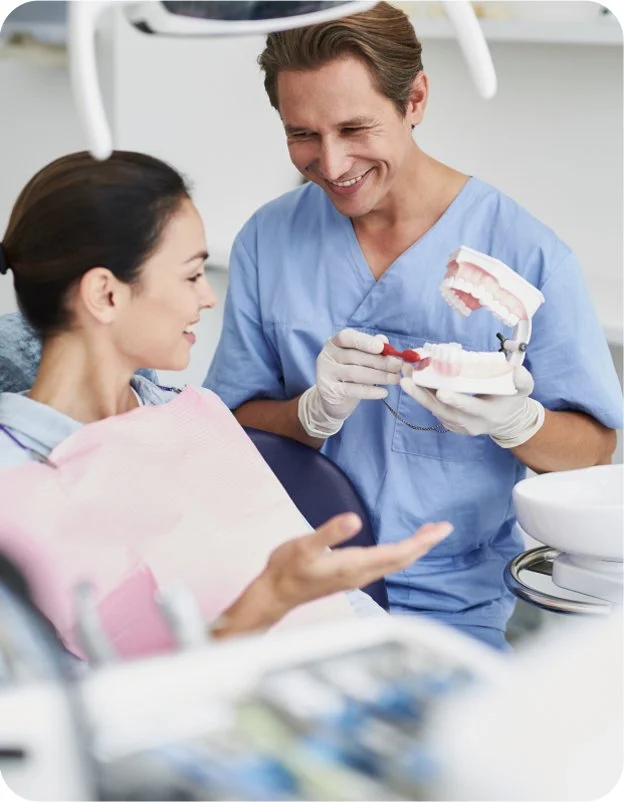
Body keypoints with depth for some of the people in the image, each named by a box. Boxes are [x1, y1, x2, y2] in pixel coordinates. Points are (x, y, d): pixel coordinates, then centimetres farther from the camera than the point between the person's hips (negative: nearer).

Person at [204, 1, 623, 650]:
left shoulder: (526, 255, -8)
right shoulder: (267, 242, 3)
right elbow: (234, 427, 3)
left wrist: (515, 420, -23)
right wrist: (318, 410, -18)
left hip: (462, 608, -1)